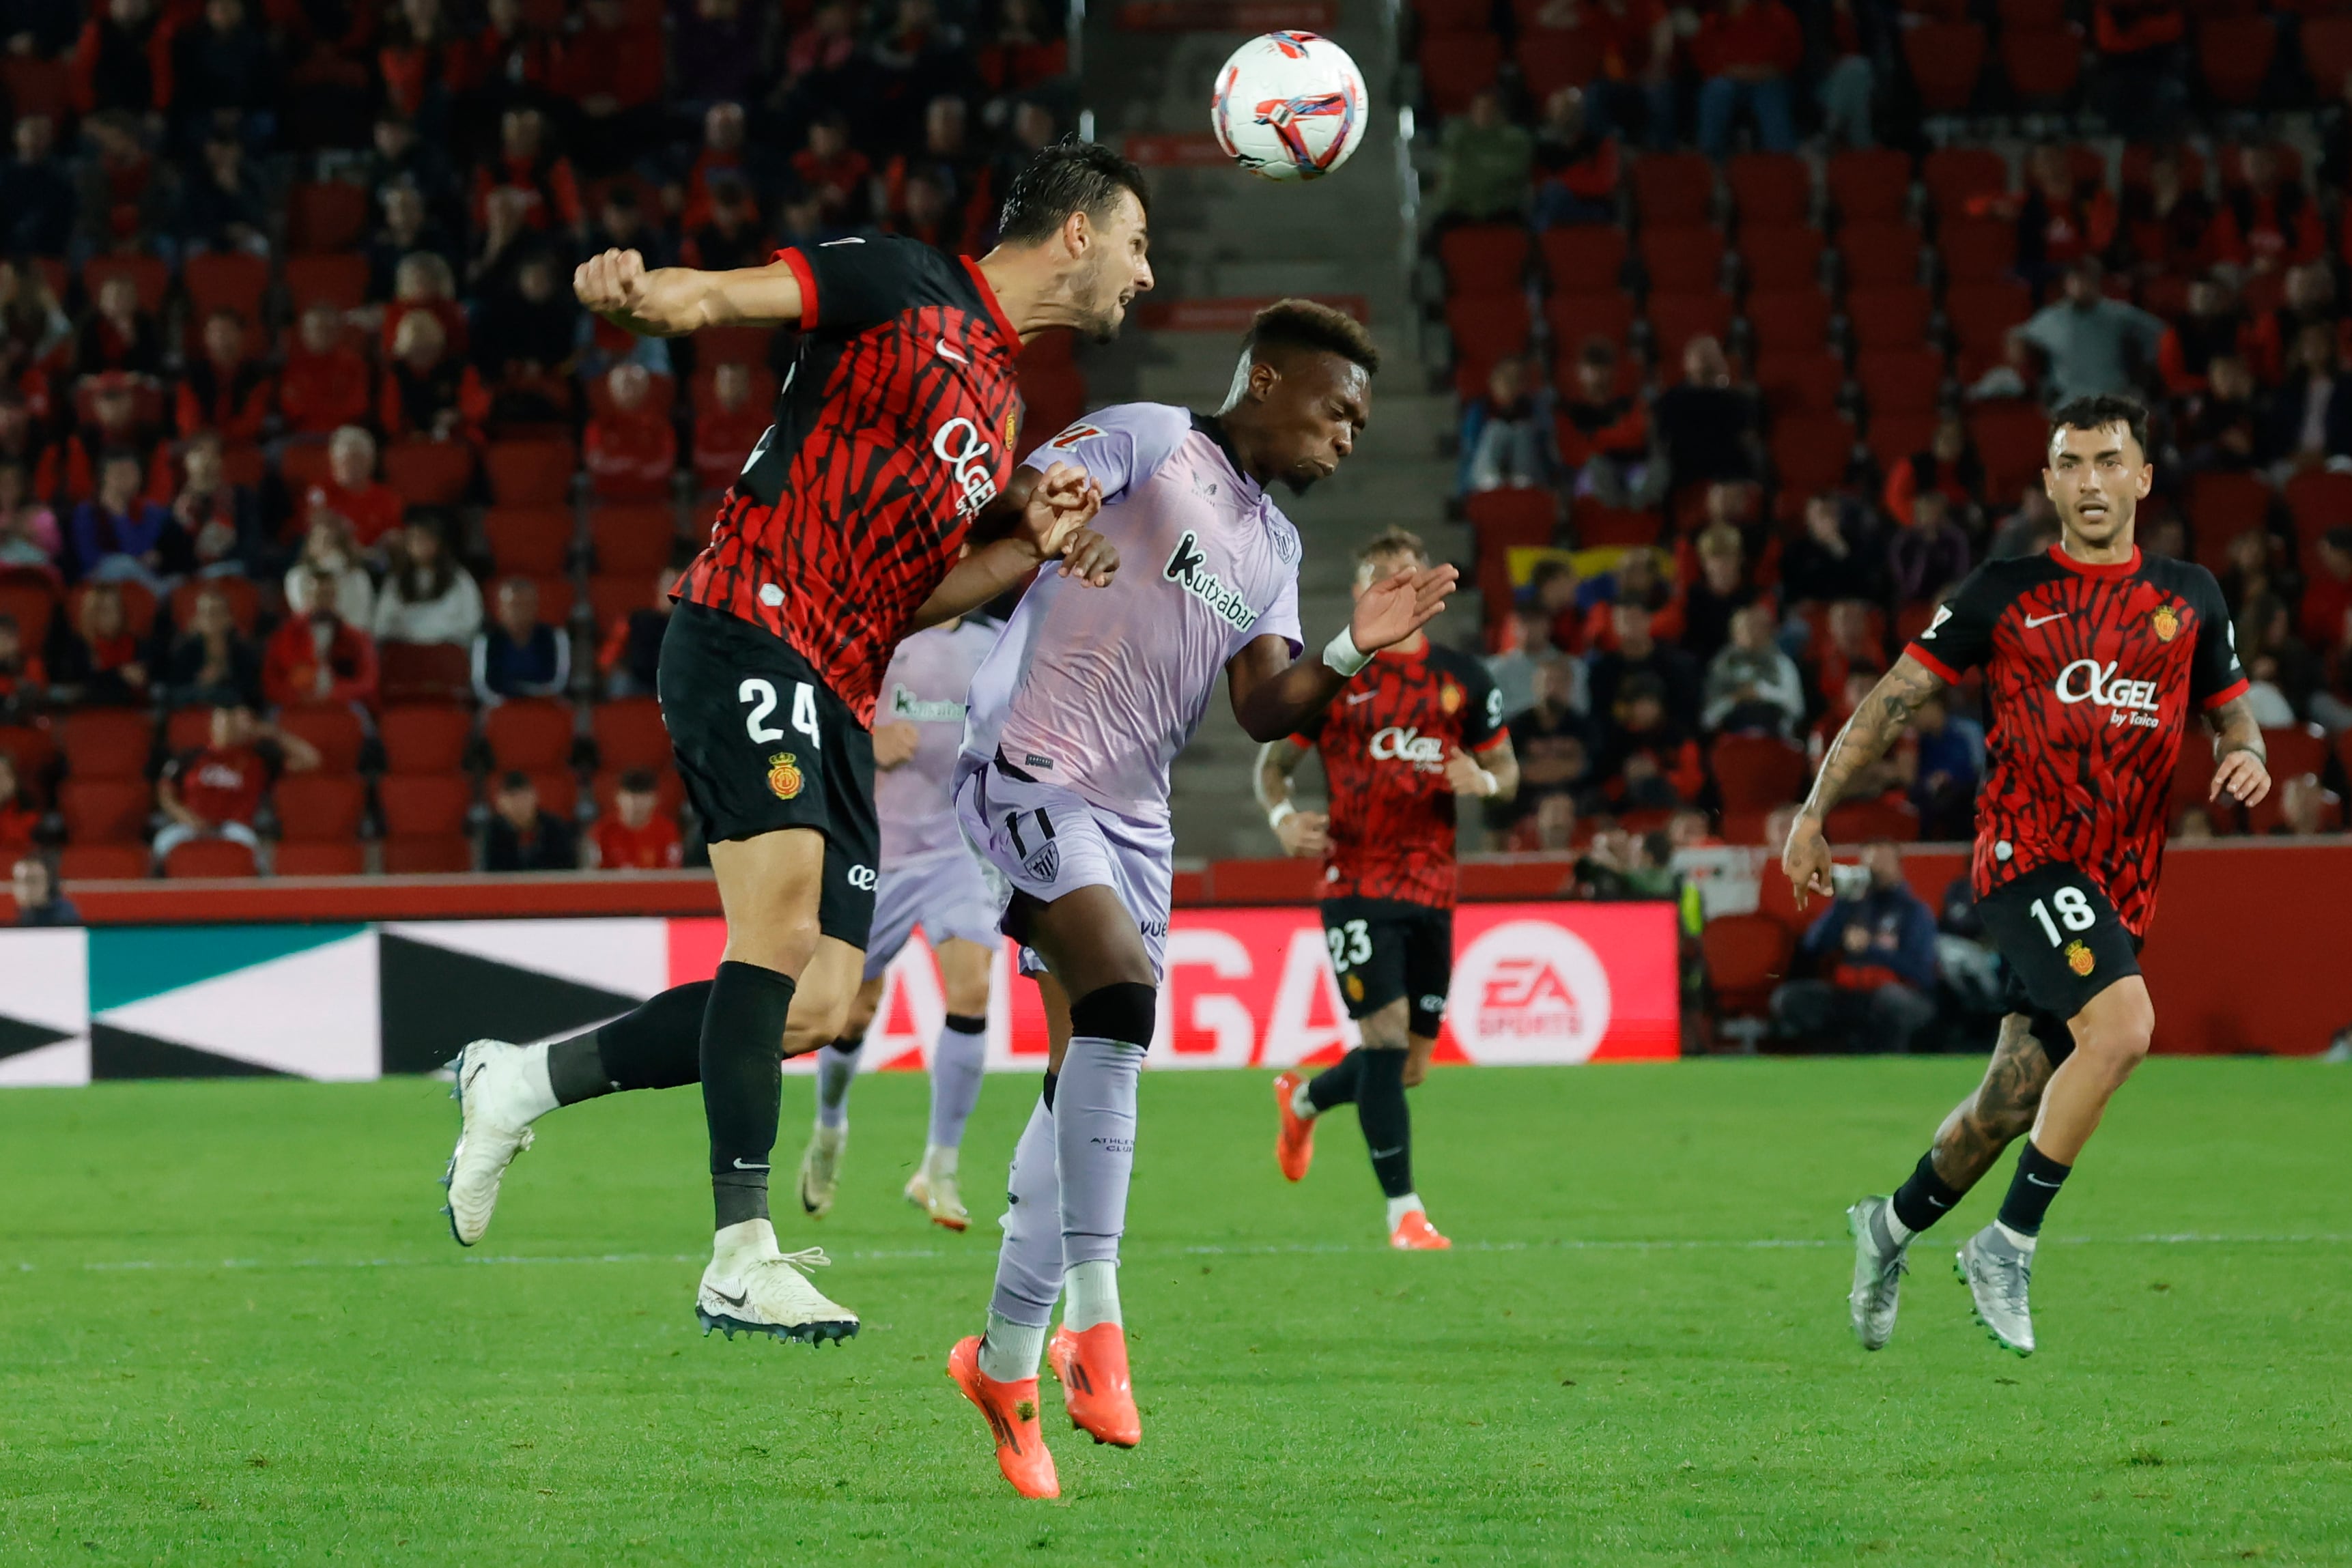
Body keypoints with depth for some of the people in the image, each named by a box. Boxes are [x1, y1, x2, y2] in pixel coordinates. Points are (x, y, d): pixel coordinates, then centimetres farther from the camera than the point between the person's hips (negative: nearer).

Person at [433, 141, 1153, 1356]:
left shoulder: (1004, 406, 25)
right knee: (783, 927, -23)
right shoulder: (905, 286, 2)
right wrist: (638, 291, -32)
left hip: (838, 699, 9)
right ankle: (743, 1258, -21)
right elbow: (721, 296, -9)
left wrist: (1032, 547, 7)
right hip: (750, 633, -9)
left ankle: (517, 1083, 14)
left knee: (815, 1009, -1)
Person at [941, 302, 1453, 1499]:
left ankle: (1006, 1356, 22)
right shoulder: (1148, 443, -3)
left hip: (1132, 817, 9)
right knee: (1119, 997, -27)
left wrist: (1354, 651, -2)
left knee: (1092, 1072, 12)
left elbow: (1262, 711, 13)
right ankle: (1095, 1316, -26)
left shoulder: (1274, 550, 19)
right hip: (1028, 771, -9)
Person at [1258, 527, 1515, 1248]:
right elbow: (1272, 761, 8)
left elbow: (1507, 769, 14)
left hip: (1431, 889, 4)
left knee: (1409, 1066, 9)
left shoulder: (1463, 678, 8)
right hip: (1355, 884, -4)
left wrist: (1484, 780, -10)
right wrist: (1283, 817, -13)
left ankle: (1303, 1099, 41)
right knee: (1386, 1034, -17)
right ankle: (1404, 1211, -10)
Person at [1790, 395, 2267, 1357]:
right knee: (2122, 1024, -29)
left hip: (2119, 888, 5)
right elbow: (1897, 697, 5)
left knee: (2010, 1108, 9)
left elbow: (2230, 710, 22)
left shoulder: (2189, 597, 11)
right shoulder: (2007, 592, 1)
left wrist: (2246, 756, -2)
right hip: (2025, 855, -5)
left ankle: (1891, 1227, 37)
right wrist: (1815, 811, 0)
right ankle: (2008, 1247, -16)